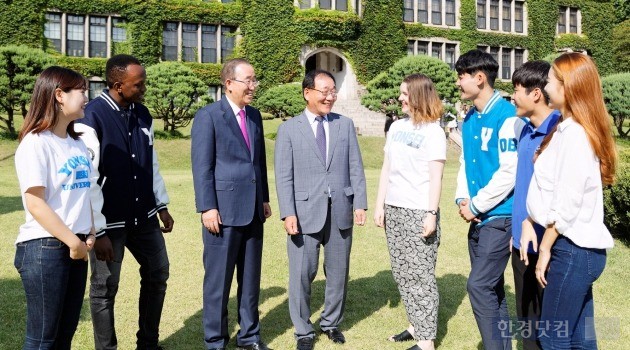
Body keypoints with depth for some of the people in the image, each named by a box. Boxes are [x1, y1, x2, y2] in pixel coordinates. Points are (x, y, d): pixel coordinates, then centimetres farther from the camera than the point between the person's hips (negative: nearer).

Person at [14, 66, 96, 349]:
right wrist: (73, 242, -14)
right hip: (44, 248, -7)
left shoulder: (77, 142, 12)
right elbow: (35, 203, -17)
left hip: (76, 247, 7)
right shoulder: (35, 143, -12)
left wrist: (89, 234, 2)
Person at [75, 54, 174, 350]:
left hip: (144, 217, 7)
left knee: (158, 274, 15)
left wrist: (162, 206, 12)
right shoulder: (92, 118, -16)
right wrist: (97, 231, -16)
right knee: (105, 289, 8)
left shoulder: (142, 114, 3)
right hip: (110, 221, -6)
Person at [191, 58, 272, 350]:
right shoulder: (208, 116, -7)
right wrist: (207, 208, -14)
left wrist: (264, 198, 14)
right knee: (218, 279, 5)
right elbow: (201, 166, -10)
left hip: (252, 210, 6)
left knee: (251, 277, 14)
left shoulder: (254, 115, 12)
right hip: (223, 211, -6)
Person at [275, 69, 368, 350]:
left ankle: (331, 322, 33)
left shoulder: (345, 124, 8)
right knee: (302, 274, 3)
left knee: (338, 271, 13)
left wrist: (360, 203, -1)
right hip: (305, 212, -2)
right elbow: (284, 176, -4)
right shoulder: (289, 129, 1)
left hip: (341, 211, 3)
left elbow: (356, 168, 6)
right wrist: (288, 213, -12)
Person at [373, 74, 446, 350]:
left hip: (419, 212, -6)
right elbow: (386, 169, 12)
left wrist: (431, 214, -16)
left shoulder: (433, 131, -6)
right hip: (394, 210, 7)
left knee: (421, 275, -1)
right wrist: (379, 205, 8)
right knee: (403, 273, 12)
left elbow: (435, 178, -10)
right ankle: (415, 325, 26)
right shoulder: (397, 127, 12)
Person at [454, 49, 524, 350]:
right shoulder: (470, 120, 11)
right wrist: (462, 199, 1)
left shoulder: (507, 117, -14)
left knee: (479, 286, -10)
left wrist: (475, 205, -14)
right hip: (478, 218, 8)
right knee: (492, 288, 15)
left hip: (499, 216, -8)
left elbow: (509, 173, -19)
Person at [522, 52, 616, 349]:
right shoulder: (566, 129, 13)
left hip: (573, 249, -9)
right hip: (579, 248, 9)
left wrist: (545, 249, -11)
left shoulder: (574, 134, -17)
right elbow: (546, 187, 13)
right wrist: (529, 222, 4)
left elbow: (567, 203, -19)